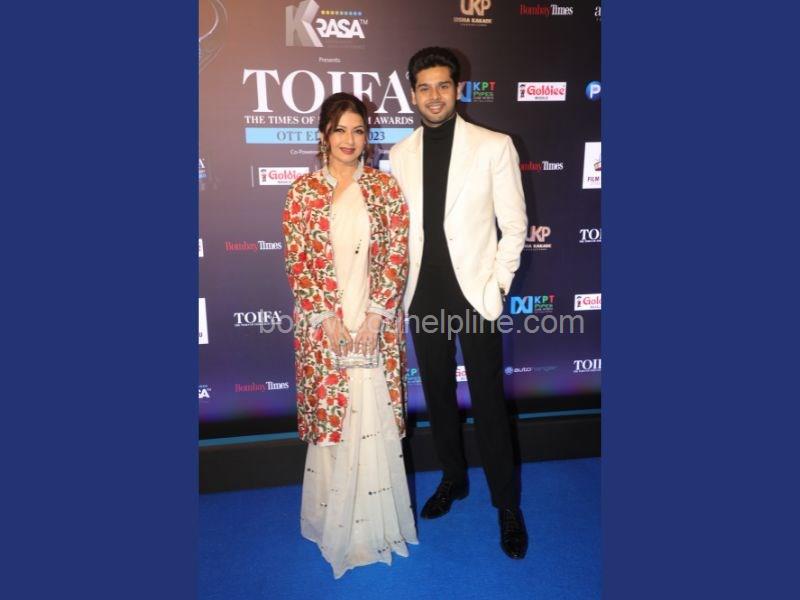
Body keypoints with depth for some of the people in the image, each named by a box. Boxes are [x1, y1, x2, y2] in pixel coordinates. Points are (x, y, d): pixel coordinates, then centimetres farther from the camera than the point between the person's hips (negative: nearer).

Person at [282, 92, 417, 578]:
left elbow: (399, 255, -2)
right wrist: (328, 317, -10)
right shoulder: (303, 190, 3)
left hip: (377, 322, 0)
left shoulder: (386, 186, 3)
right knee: (331, 418, 8)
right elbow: (297, 262, -1)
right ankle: (336, 523, 29)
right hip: (323, 323, 0)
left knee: (376, 418, 6)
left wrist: (375, 315, -10)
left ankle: (377, 521, 27)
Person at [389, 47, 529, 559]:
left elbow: (514, 224, -3)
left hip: (475, 294, -3)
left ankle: (508, 505, 22)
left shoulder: (494, 146, -4)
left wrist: (497, 286, -9)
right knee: (438, 395, 16)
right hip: (424, 296, 4)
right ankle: (453, 479, 38)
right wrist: (399, 287, 4)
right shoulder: (399, 154, 6)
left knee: (488, 402, 3)